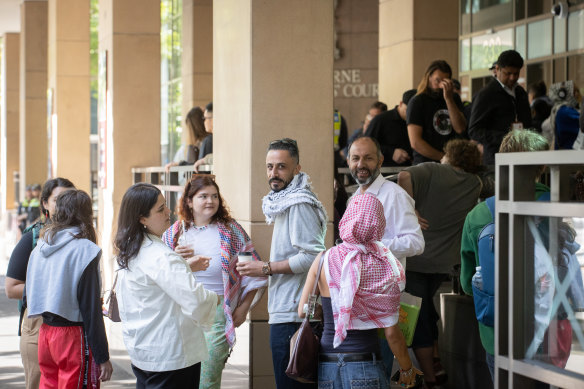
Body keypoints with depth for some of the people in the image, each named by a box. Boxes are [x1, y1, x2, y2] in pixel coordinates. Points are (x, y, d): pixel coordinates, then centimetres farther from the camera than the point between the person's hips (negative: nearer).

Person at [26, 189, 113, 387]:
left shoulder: (40, 247, 8)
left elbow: (29, 296, 13)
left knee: (48, 382, 13)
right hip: (74, 334, -6)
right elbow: (91, 309, -13)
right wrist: (103, 357, -10)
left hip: (45, 332, 6)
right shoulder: (83, 250, -12)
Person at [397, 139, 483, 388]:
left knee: (418, 319, 2)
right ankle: (435, 364, 23)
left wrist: (410, 211, -19)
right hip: (444, 262, 5)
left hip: (416, 259, -5)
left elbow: (404, 176, -27)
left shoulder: (433, 171, -8)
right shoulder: (475, 184, 6)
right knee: (426, 310, 25)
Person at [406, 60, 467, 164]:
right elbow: (415, 143, -7)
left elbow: (460, 129, -1)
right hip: (425, 165, -5)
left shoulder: (454, 99, 17)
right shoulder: (417, 102, 1)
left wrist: (449, 99, -7)